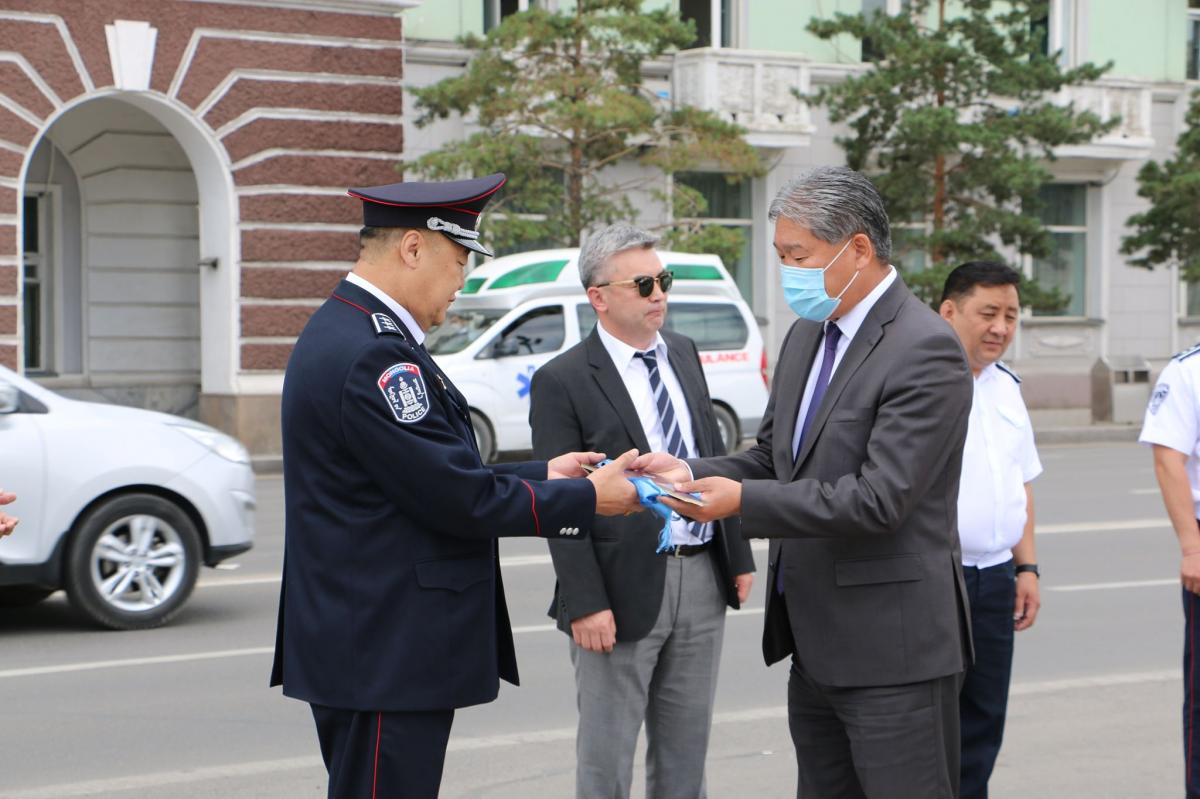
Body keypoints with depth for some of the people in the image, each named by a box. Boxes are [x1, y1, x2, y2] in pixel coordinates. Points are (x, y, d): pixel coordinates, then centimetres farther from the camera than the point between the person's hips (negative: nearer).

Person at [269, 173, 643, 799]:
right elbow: (455, 499, -20)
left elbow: (432, 474, 17)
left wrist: (540, 475, 14)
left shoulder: (346, 331, 14)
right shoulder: (372, 355, -20)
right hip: (384, 653, -11)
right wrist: (585, 500, -9)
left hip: (366, 645, 11)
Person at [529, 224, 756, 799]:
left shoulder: (684, 354, 10)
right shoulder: (561, 381, -11)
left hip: (702, 578, 6)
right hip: (624, 586, -6)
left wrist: (738, 555, 11)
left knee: (685, 750, 16)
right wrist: (585, 604, -17)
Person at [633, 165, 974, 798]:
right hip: (816, 647, 9)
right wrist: (692, 473, -2)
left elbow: (878, 500, -23)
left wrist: (743, 500, -21)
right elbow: (773, 457, 17)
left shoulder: (925, 351, -17)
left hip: (891, 649, -9)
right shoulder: (807, 336, 12)